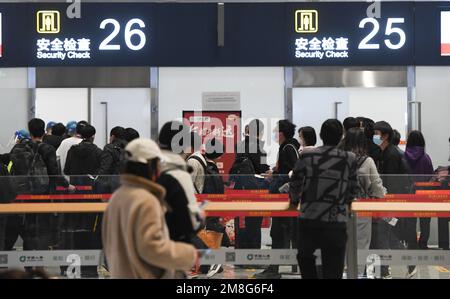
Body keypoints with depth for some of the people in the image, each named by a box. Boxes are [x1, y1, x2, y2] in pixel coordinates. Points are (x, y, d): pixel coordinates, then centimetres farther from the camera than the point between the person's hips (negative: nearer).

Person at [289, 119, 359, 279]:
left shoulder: (307, 156, -1)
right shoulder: (349, 159, 0)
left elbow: (294, 185, 5)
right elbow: (353, 190, 8)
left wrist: (295, 200, 26)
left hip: (309, 220, 1)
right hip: (337, 223, 0)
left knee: (305, 256, 26)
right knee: (333, 271, 4)